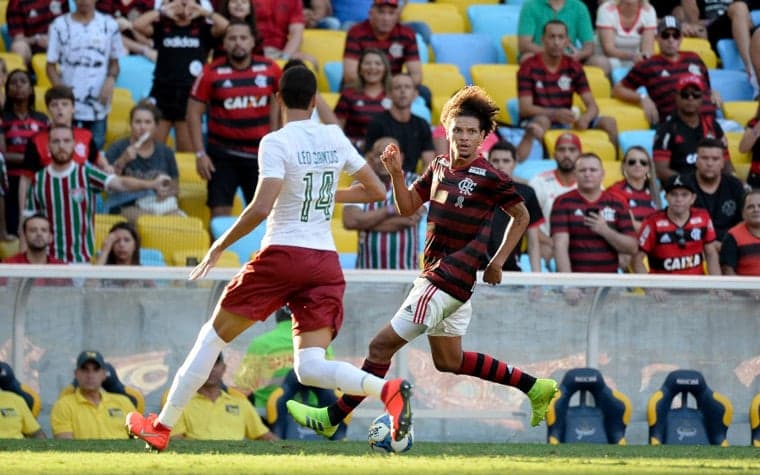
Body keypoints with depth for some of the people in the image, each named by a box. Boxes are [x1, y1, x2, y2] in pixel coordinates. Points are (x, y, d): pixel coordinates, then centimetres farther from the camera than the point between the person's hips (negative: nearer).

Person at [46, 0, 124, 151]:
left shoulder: (109, 25, 4)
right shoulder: (60, 25, 0)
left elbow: (114, 62, 12)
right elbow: (51, 66, 3)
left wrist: (111, 79, -9)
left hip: (98, 107, 1)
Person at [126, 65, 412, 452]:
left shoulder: (275, 143, -8)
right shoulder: (335, 138, 8)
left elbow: (261, 208, -18)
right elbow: (375, 191, 15)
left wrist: (219, 246, -8)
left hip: (282, 254, -4)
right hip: (325, 262, 4)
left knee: (214, 334, 12)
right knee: (309, 368, -2)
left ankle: (163, 426, 17)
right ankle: (387, 389, -30)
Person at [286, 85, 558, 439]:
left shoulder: (490, 178, -11)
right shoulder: (439, 167, 10)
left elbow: (521, 216, 1)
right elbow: (408, 207, 16)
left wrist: (497, 261, -1)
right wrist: (396, 173, -1)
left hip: (450, 280, -9)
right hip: (434, 275, 9)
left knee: (382, 345, -7)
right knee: (449, 362, 19)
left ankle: (332, 418, 2)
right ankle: (534, 387, 26)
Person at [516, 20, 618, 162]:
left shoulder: (573, 67, 7)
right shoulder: (529, 67, -6)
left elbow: (592, 106, 2)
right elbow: (525, 108, -14)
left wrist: (585, 118, -23)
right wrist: (555, 114, -31)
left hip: (566, 122, 5)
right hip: (535, 121, -5)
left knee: (609, 123, -12)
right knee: (542, 121, -40)